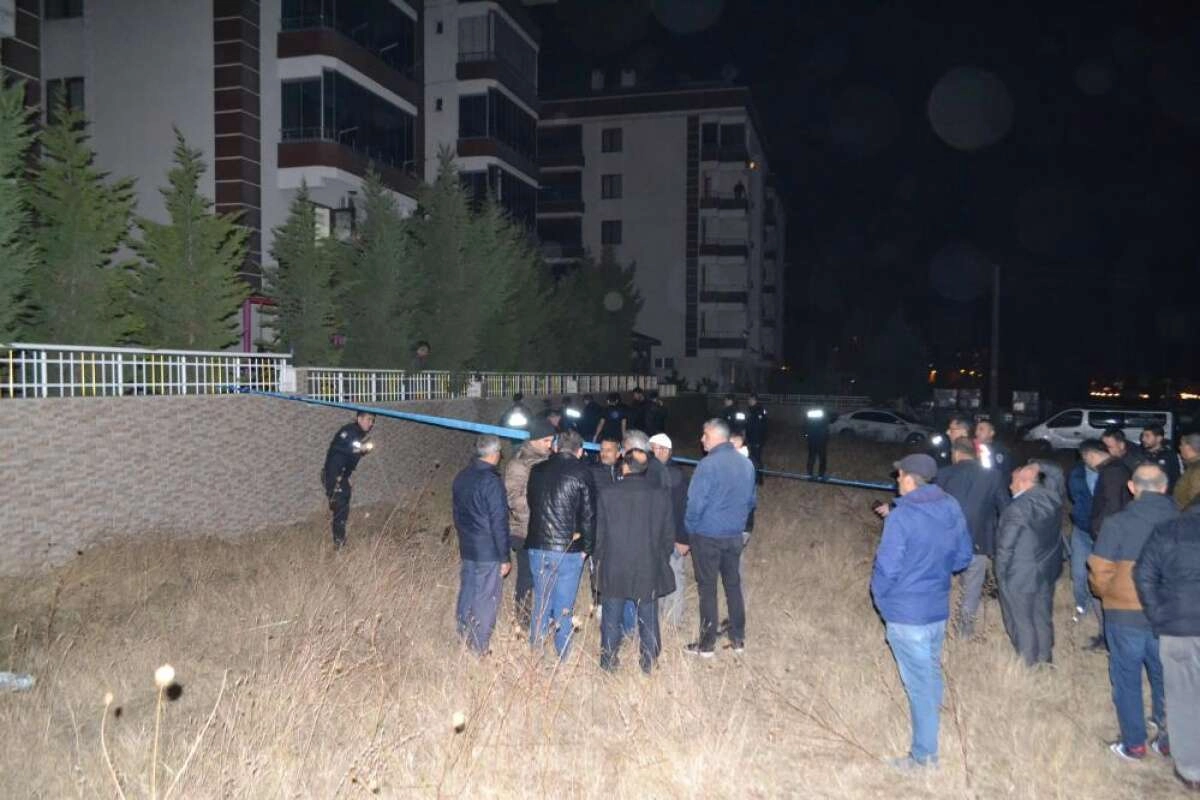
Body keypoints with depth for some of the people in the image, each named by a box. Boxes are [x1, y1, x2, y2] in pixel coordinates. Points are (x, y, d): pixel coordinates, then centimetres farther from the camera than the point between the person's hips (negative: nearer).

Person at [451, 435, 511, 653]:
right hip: (488, 553, -8)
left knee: (466, 594, 18)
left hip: (466, 548, 8)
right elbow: (499, 522, -17)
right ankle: (479, 650, 9)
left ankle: (463, 641, 29)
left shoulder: (462, 476, 5)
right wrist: (504, 558, -11)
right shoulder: (492, 481, -19)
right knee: (486, 601, 2)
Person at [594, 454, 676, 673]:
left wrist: (599, 560, 11)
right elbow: (668, 535, 2)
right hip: (649, 570, 1)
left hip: (613, 569, -1)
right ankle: (649, 664, 22)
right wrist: (662, 561, 16)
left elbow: (600, 533, -2)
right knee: (648, 618, 13)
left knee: (612, 619, 12)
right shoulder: (661, 495, -4)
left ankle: (608, 664, 20)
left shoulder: (608, 493, -8)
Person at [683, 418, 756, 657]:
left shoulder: (707, 465, -19)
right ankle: (738, 639, 24)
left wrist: (689, 529, -2)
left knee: (707, 588, 4)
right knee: (733, 584, 16)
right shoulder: (747, 464, 1)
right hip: (735, 535, 6)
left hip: (707, 536, -5)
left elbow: (695, 503, -17)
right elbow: (751, 501, 11)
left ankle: (707, 644, 11)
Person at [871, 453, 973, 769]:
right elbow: (963, 557, 8)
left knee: (919, 683, 5)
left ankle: (924, 754, 18)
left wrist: (880, 599, -2)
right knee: (932, 671, 24)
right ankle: (931, 718, 41)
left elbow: (887, 568, -20)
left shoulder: (900, 518, -22)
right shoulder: (952, 509, -1)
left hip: (906, 614, -6)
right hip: (939, 609, 6)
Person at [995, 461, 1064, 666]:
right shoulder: (1052, 497, -4)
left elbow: (1005, 547, -16)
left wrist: (1000, 575, -7)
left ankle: (1028, 666, 12)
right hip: (1047, 572, 7)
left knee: (1021, 623, 5)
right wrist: (1039, 466, 10)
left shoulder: (1017, 508, -21)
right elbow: (1056, 472, 20)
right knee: (1043, 619, 18)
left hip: (1019, 577, -7)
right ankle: (1045, 661, 30)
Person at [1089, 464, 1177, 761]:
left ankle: (1134, 745, 18)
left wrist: (1105, 592, 9)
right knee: (1165, 678, 19)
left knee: (1127, 679, 11)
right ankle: (1169, 740, 29)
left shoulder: (1117, 522, -14)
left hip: (1125, 614, -3)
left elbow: (1101, 570, -11)